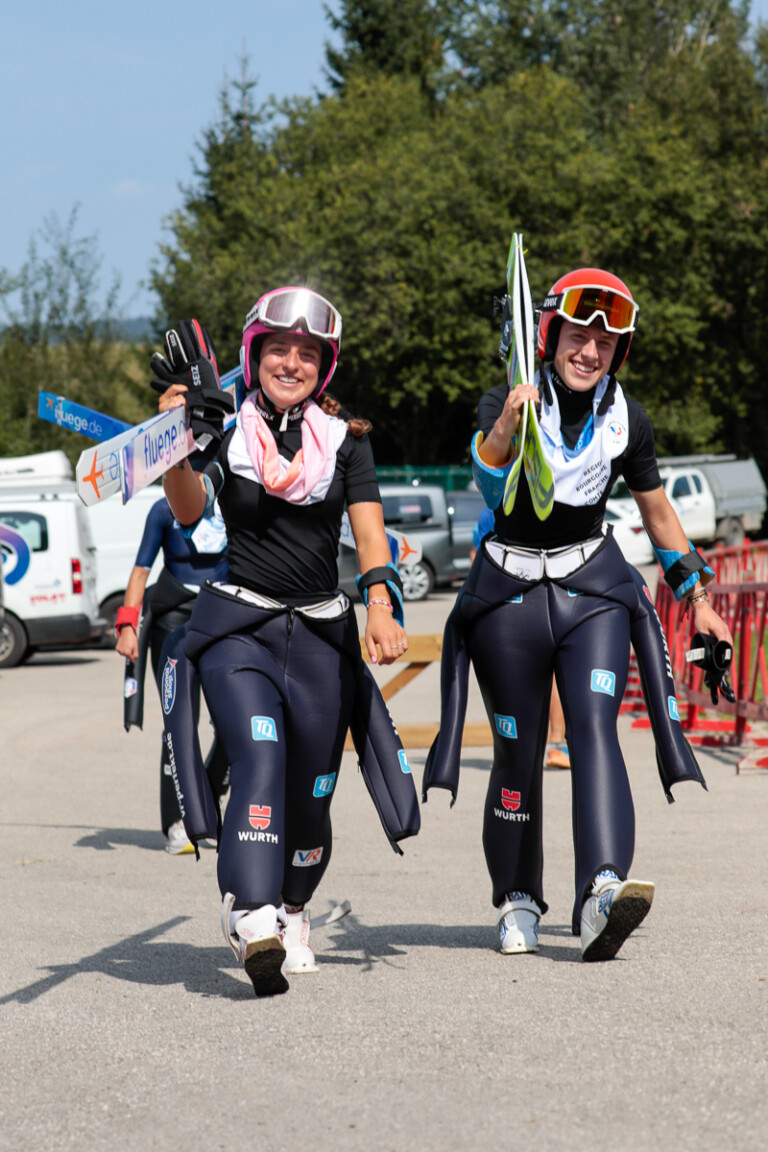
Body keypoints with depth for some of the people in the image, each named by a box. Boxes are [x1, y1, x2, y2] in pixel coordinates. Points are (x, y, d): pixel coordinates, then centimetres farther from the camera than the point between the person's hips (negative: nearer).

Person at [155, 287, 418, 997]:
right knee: (259, 757, -24)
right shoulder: (226, 430, 3)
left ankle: (293, 915, 29)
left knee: (309, 791, 5)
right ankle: (252, 918, -36)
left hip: (322, 631, 2)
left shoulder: (345, 439, 7)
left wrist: (380, 606, -19)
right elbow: (188, 511, -11)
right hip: (238, 624, -2)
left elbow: (369, 532, -2)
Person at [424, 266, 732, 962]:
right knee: (519, 752, 3)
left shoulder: (626, 420, 0)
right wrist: (506, 429, -56)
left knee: (594, 728, -20)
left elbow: (657, 509, 15)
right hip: (508, 592, -1)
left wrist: (696, 595, 21)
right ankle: (518, 901, 22)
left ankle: (602, 892, -35)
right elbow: (488, 470, -34)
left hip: (593, 589, 1)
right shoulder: (507, 404, -11)